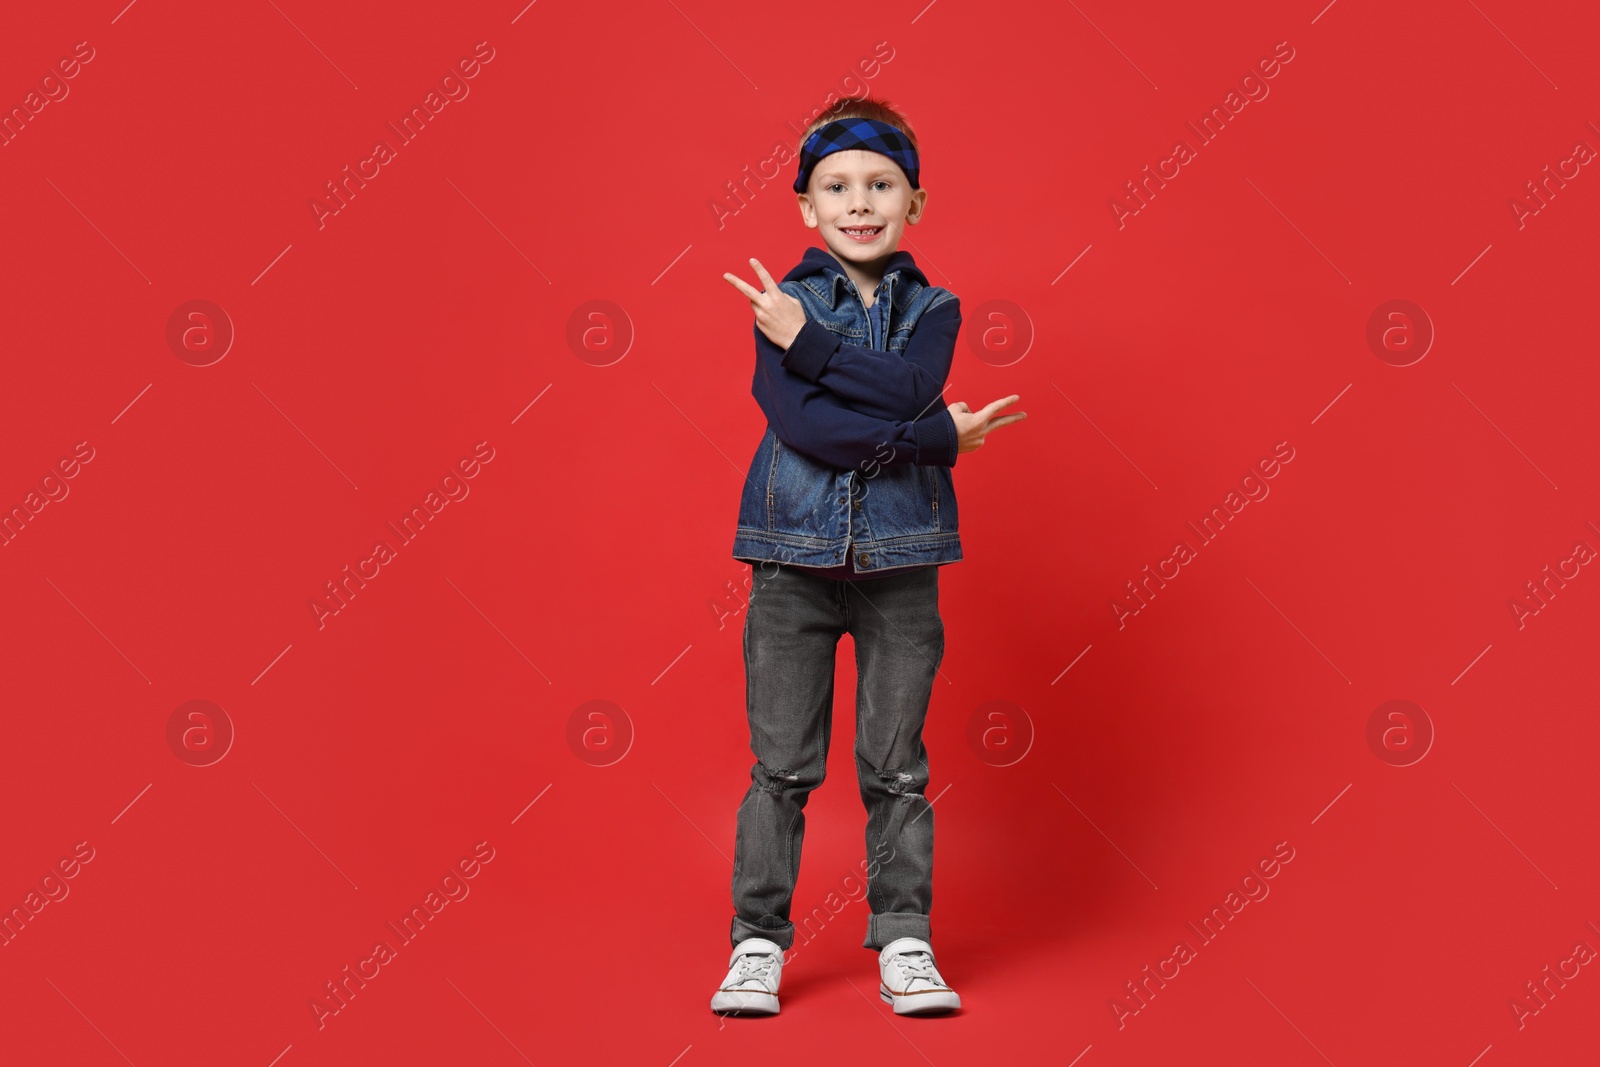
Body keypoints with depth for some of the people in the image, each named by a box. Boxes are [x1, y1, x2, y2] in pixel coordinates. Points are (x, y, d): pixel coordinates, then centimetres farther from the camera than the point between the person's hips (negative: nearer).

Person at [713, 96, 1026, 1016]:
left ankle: (905, 943, 19)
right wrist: (936, 438, -15)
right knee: (782, 766, 4)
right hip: (796, 557, -1)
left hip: (899, 561, 1)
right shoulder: (782, 304, 1)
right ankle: (758, 942, 16)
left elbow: (907, 388, -16)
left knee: (897, 767, 7)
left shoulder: (933, 308, 6)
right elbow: (802, 423, -15)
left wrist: (807, 340, -14)